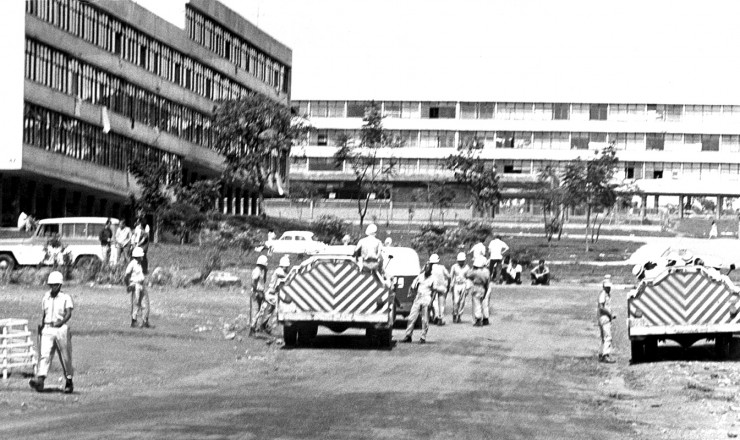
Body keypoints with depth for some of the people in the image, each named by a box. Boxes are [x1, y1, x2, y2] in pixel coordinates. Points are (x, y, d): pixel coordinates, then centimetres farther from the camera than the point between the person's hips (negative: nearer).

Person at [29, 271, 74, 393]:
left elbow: (68, 314, -13)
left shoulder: (66, 298, -1)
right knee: (44, 354, -13)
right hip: (47, 329, 3)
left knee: (65, 357, 5)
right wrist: (41, 325, 15)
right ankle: (40, 380, -27)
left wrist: (61, 322, -28)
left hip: (61, 329, -3)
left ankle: (69, 381, 21)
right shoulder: (45, 298, 13)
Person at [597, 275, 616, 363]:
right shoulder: (602, 294, -13)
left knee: (604, 338, 13)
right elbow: (601, 308, -22)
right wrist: (610, 314, -16)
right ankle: (606, 356, -23)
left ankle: (601, 355, 19)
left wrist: (612, 314, 10)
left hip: (607, 317, 10)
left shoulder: (608, 294, 17)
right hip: (603, 317, -10)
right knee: (607, 337, -16)